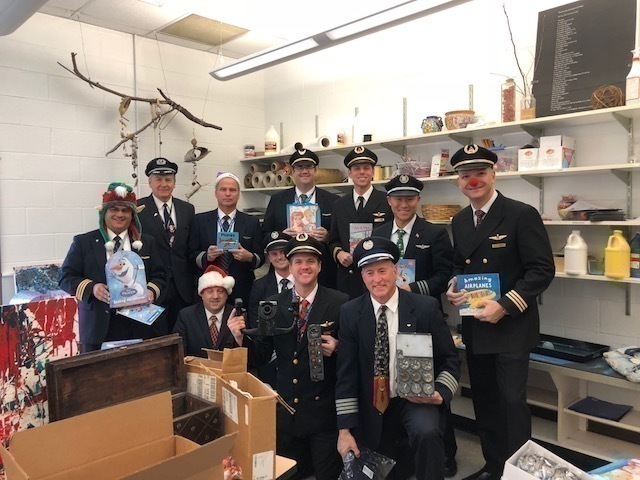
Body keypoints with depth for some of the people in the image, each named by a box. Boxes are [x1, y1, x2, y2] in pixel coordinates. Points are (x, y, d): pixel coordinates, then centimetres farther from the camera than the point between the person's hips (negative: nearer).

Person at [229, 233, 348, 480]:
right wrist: (241, 337, -16)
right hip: (286, 409, 3)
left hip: (324, 409, -3)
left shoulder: (340, 303, -8)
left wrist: (336, 347, -23)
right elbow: (262, 355, 1)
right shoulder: (273, 305, 1)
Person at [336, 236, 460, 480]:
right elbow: (346, 374, -5)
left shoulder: (426, 307, -9)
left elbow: (449, 359, 0)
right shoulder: (350, 313, -6)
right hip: (372, 407, 2)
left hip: (417, 399, -2)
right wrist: (345, 430, -7)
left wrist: (440, 394, -19)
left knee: (427, 433, -30)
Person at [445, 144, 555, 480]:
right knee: (484, 401, 16)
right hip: (475, 326, 6)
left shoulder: (521, 215, -12)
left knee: (512, 402, -2)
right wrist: (453, 286, -4)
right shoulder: (460, 221, 8)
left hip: (512, 326, -6)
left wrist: (505, 306, -22)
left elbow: (542, 270, -15)